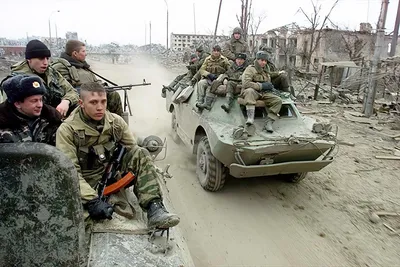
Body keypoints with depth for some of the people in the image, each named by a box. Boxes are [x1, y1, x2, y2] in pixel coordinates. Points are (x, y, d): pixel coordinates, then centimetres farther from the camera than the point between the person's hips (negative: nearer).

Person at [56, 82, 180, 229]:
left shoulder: (116, 121, -1)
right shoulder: (67, 130, -14)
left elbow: (133, 149, 5)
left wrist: (149, 171, -11)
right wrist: (92, 200, -30)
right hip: (88, 182, -4)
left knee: (139, 154, -20)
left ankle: (154, 209, -27)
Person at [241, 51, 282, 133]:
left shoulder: (266, 70, 19)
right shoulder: (250, 69, -5)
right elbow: (245, 83, -21)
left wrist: (271, 87, 6)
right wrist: (262, 86, -18)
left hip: (264, 93, 6)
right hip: (253, 92, -6)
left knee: (278, 100, -16)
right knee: (250, 91, -41)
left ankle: (269, 123, -19)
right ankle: (250, 117, -47)